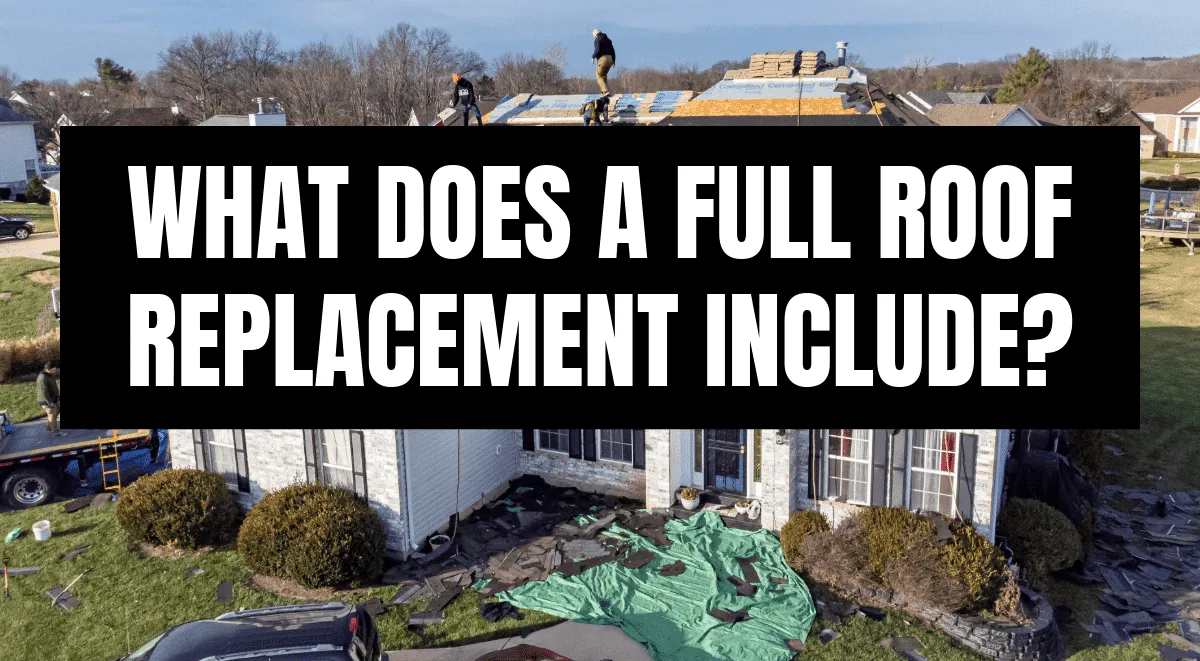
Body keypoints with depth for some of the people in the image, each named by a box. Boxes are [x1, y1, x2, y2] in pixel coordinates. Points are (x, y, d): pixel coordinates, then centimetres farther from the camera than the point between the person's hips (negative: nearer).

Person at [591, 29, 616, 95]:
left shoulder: (598, 40, -3)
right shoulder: (608, 40, 19)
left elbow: (597, 50, -17)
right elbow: (613, 51, 16)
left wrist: (593, 57, -5)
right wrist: (614, 61, 19)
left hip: (602, 59, -7)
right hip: (609, 59, 7)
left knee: (599, 76, -1)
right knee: (604, 75, 22)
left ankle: (605, 91, -17)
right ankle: (604, 90, 12)